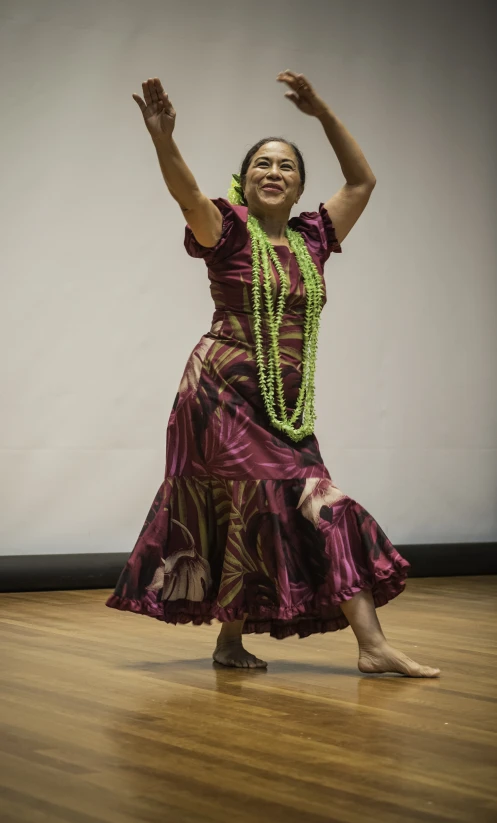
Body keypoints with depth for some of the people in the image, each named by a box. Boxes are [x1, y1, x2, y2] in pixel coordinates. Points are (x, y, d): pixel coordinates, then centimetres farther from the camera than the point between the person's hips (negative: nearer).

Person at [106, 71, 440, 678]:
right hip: (225, 392, -6)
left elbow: (362, 181, 21)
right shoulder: (229, 230, -1)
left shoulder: (311, 238, 13)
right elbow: (187, 193, -21)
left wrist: (322, 113, 14)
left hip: (287, 406, 6)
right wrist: (162, 140, -40)